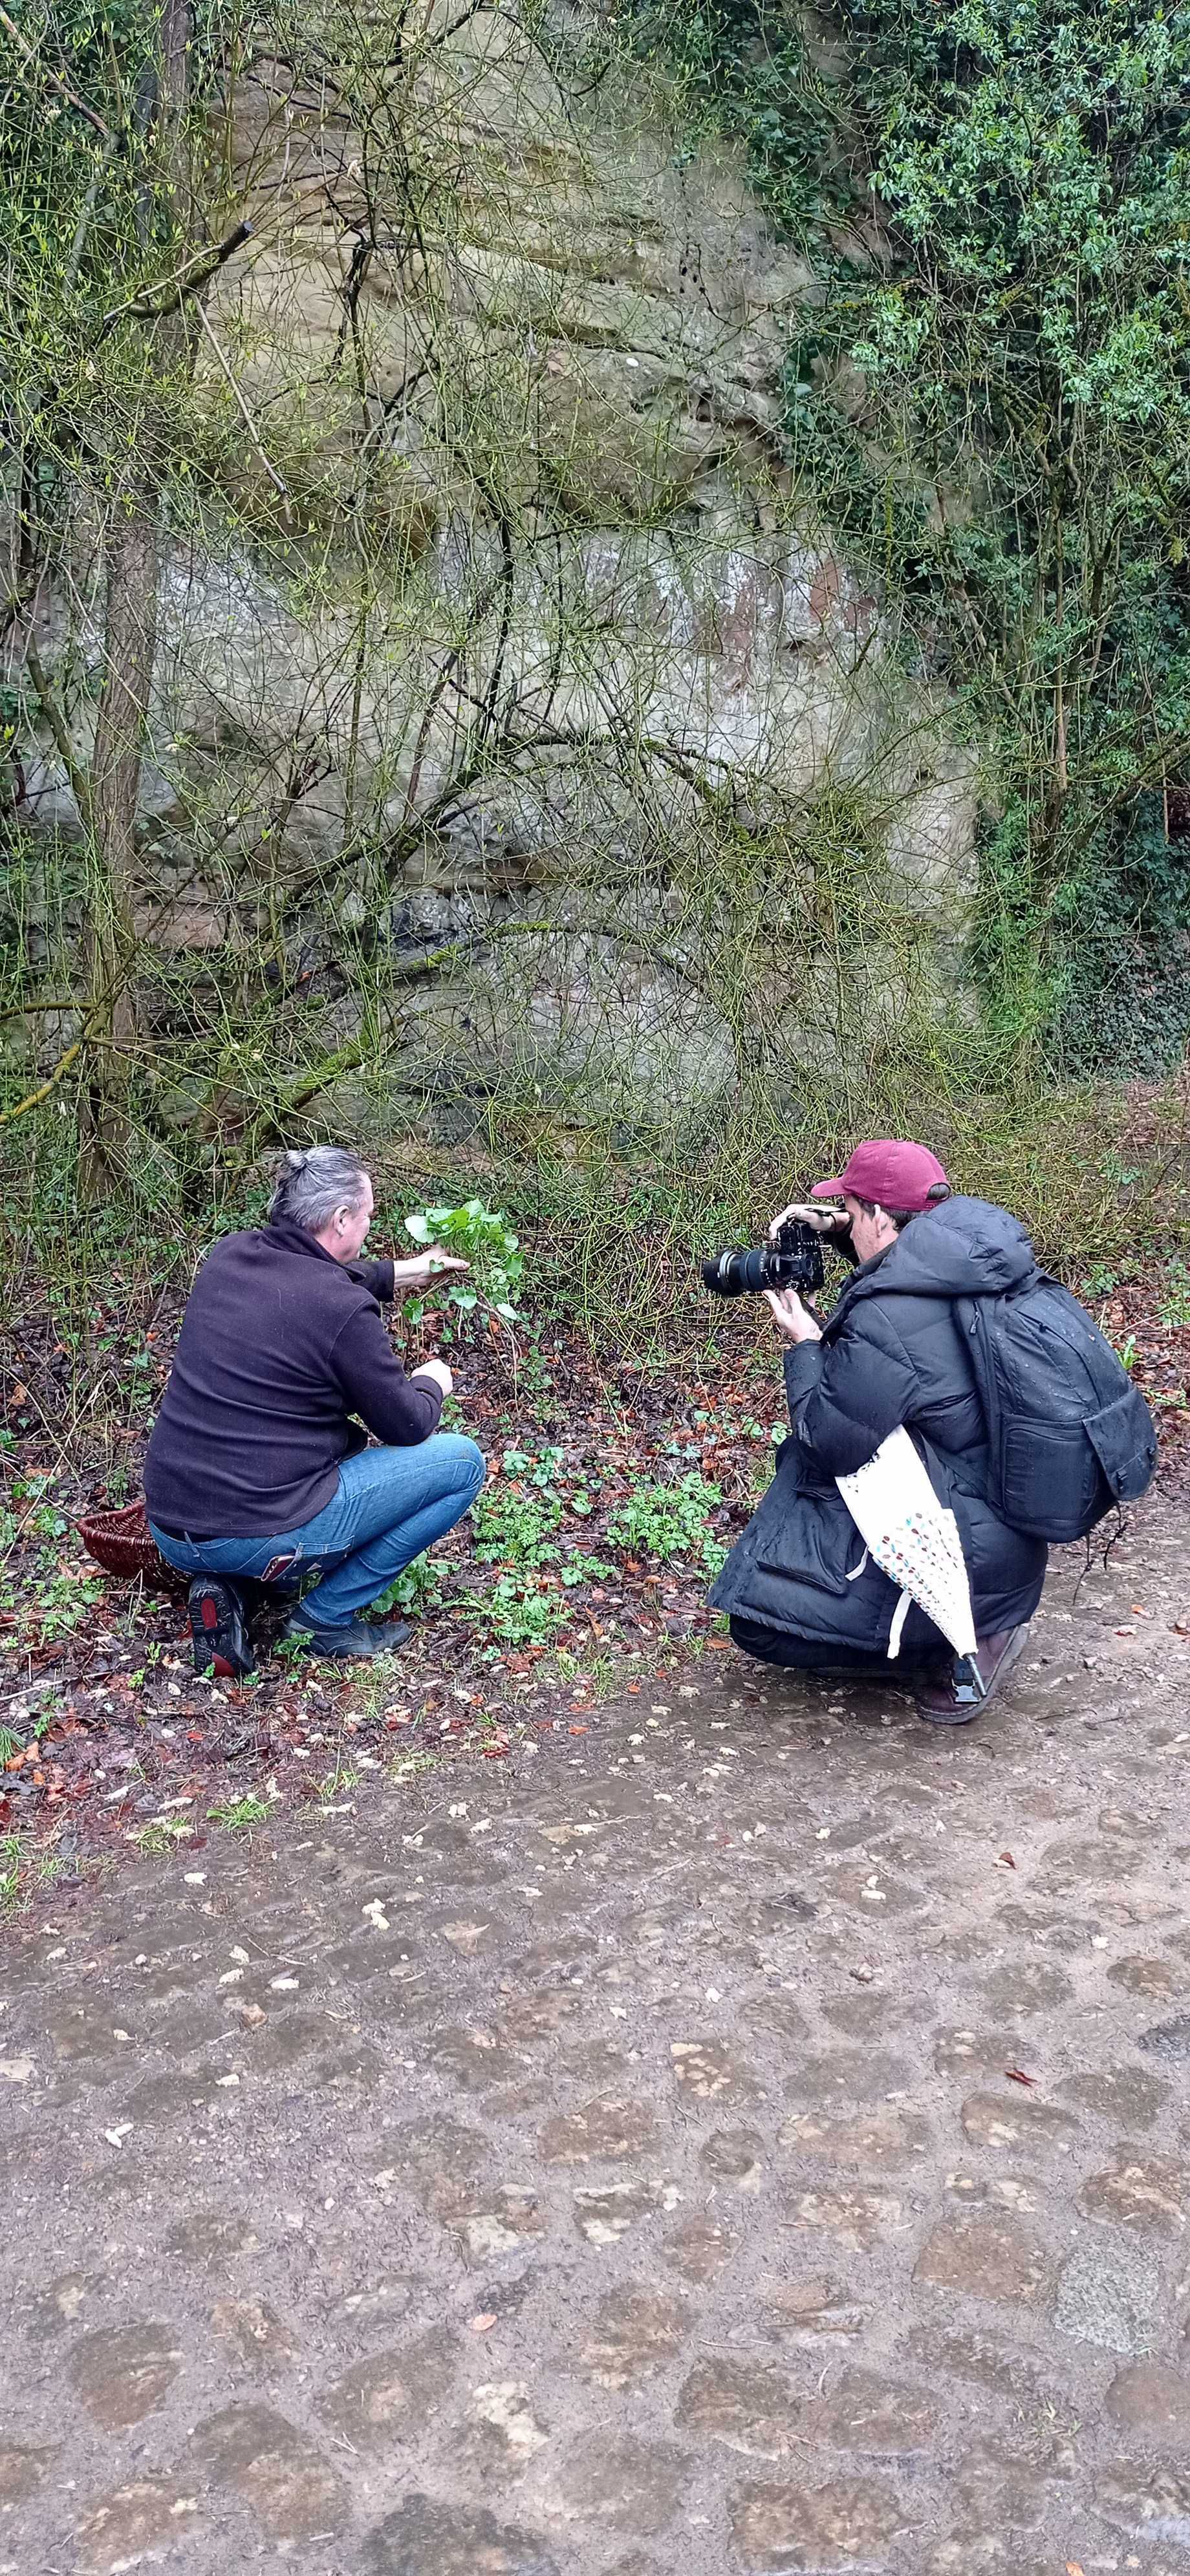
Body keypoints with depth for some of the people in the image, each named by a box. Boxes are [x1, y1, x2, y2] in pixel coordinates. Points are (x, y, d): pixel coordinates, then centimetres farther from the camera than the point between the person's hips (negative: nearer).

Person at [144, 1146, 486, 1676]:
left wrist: (402, 1273, 35)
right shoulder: (344, 1308, -17)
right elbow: (406, 1426, -3)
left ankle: (224, 1584, 14)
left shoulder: (229, 1255, 3)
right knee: (461, 1460, 4)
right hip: (262, 1538, -7)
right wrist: (431, 1382, 18)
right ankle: (327, 1619, 6)